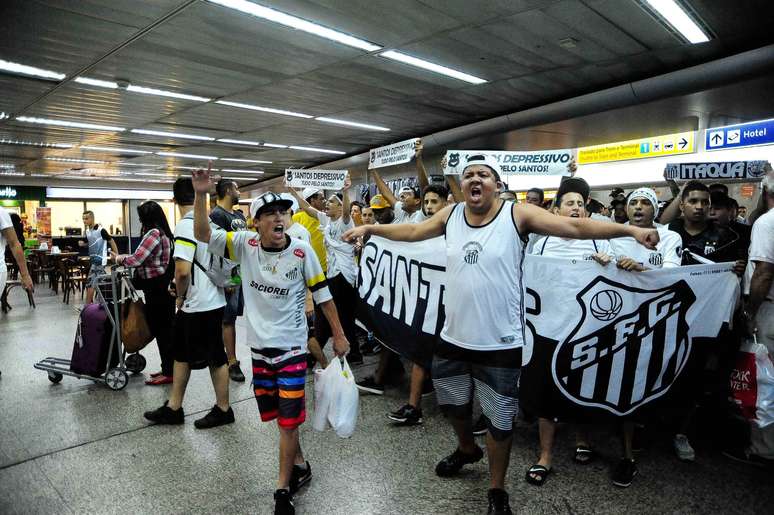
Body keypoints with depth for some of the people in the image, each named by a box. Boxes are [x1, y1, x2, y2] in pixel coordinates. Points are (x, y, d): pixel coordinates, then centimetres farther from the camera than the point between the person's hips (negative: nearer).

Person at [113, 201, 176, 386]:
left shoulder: (154, 233, -17)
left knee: (161, 330, -3)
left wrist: (120, 259, 0)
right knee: (165, 329, 15)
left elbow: (136, 260, -18)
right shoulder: (164, 233, 13)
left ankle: (168, 372, 5)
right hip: (164, 287, 10)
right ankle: (169, 368, 24)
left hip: (157, 289, -10)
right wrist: (125, 257, 15)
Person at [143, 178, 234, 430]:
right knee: (181, 352, 17)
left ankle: (223, 410, 20)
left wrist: (180, 295, -8)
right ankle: (173, 408, 28)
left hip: (200, 305, -9)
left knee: (215, 357, 5)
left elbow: (182, 270, -27)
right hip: (212, 299, 9)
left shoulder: (186, 225, -19)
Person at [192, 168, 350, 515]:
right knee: (275, 414, 17)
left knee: (288, 419, 0)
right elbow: (203, 234, -9)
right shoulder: (245, 245, -5)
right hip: (259, 345, 4)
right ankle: (300, 466, 40)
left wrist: (338, 335, 0)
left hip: (291, 346, -3)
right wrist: (201, 195, -23)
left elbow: (322, 294, -4)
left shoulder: (302, 252, -12)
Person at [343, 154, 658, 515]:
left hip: (500, 343, -4)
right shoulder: (450, 215, 2)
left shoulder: (517, 214, -11)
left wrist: (630, 229, -24)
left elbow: (576, 227, -15)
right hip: (453, 337, 5)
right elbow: (412, 231, 16)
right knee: (452, 404, 26)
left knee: (500, 421, 12)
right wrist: (370, 228, 19)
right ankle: (467, 449, 57)